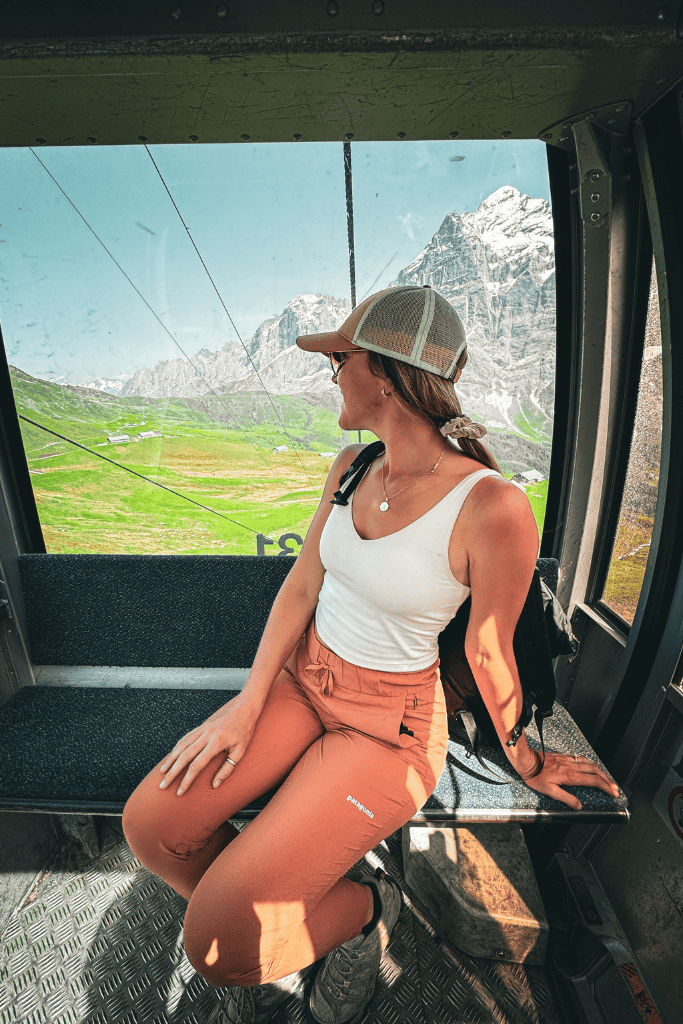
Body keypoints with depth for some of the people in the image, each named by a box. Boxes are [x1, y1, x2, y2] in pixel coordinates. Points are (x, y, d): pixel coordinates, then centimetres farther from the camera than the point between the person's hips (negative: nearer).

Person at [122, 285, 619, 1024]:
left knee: (216, 942, -11)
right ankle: (272, 939, 27)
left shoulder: (493, 508, -25)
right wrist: (250, 702, -7)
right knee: (151, 824, -3)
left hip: (389, 725, -5)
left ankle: (365, 908, 21)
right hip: (303, 680, 6)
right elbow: (302, 585, -1)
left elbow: (489, 655, -11)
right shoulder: (351, 468, -4)